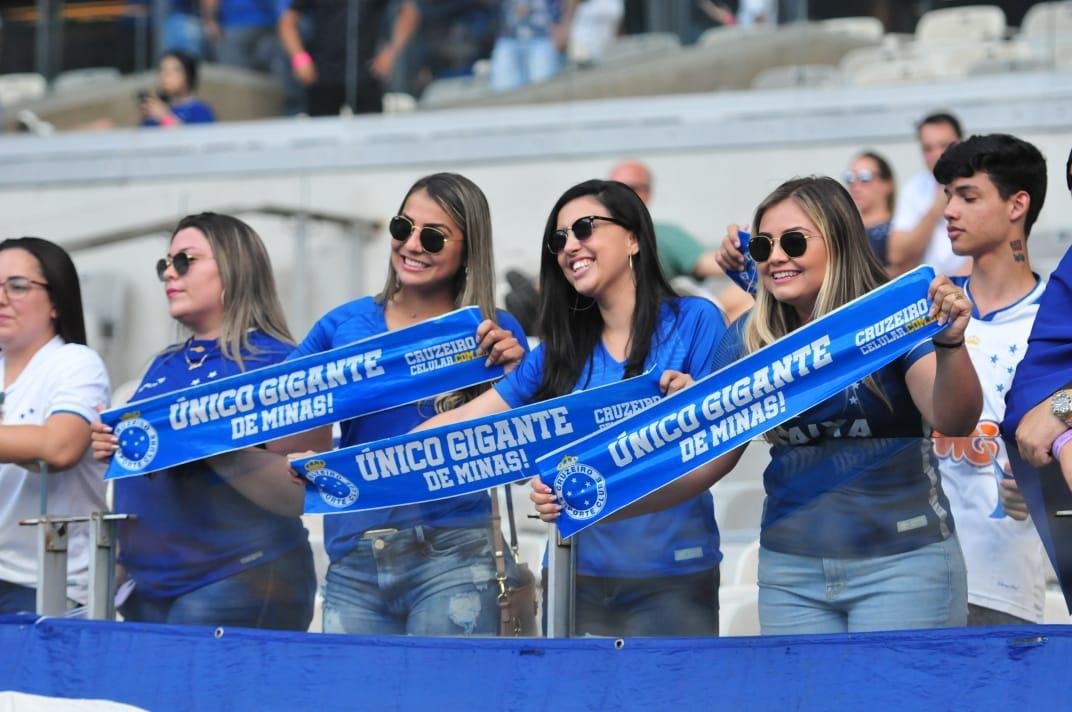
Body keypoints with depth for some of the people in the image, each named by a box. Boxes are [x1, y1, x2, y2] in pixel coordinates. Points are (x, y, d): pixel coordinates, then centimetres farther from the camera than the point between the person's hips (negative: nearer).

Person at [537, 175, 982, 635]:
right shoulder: (748, 339, 4)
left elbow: (954, 422, -20)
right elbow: (705, 456, 3)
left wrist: (949, 344, -40)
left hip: (902, 561, -4)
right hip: (792, 569, 4)